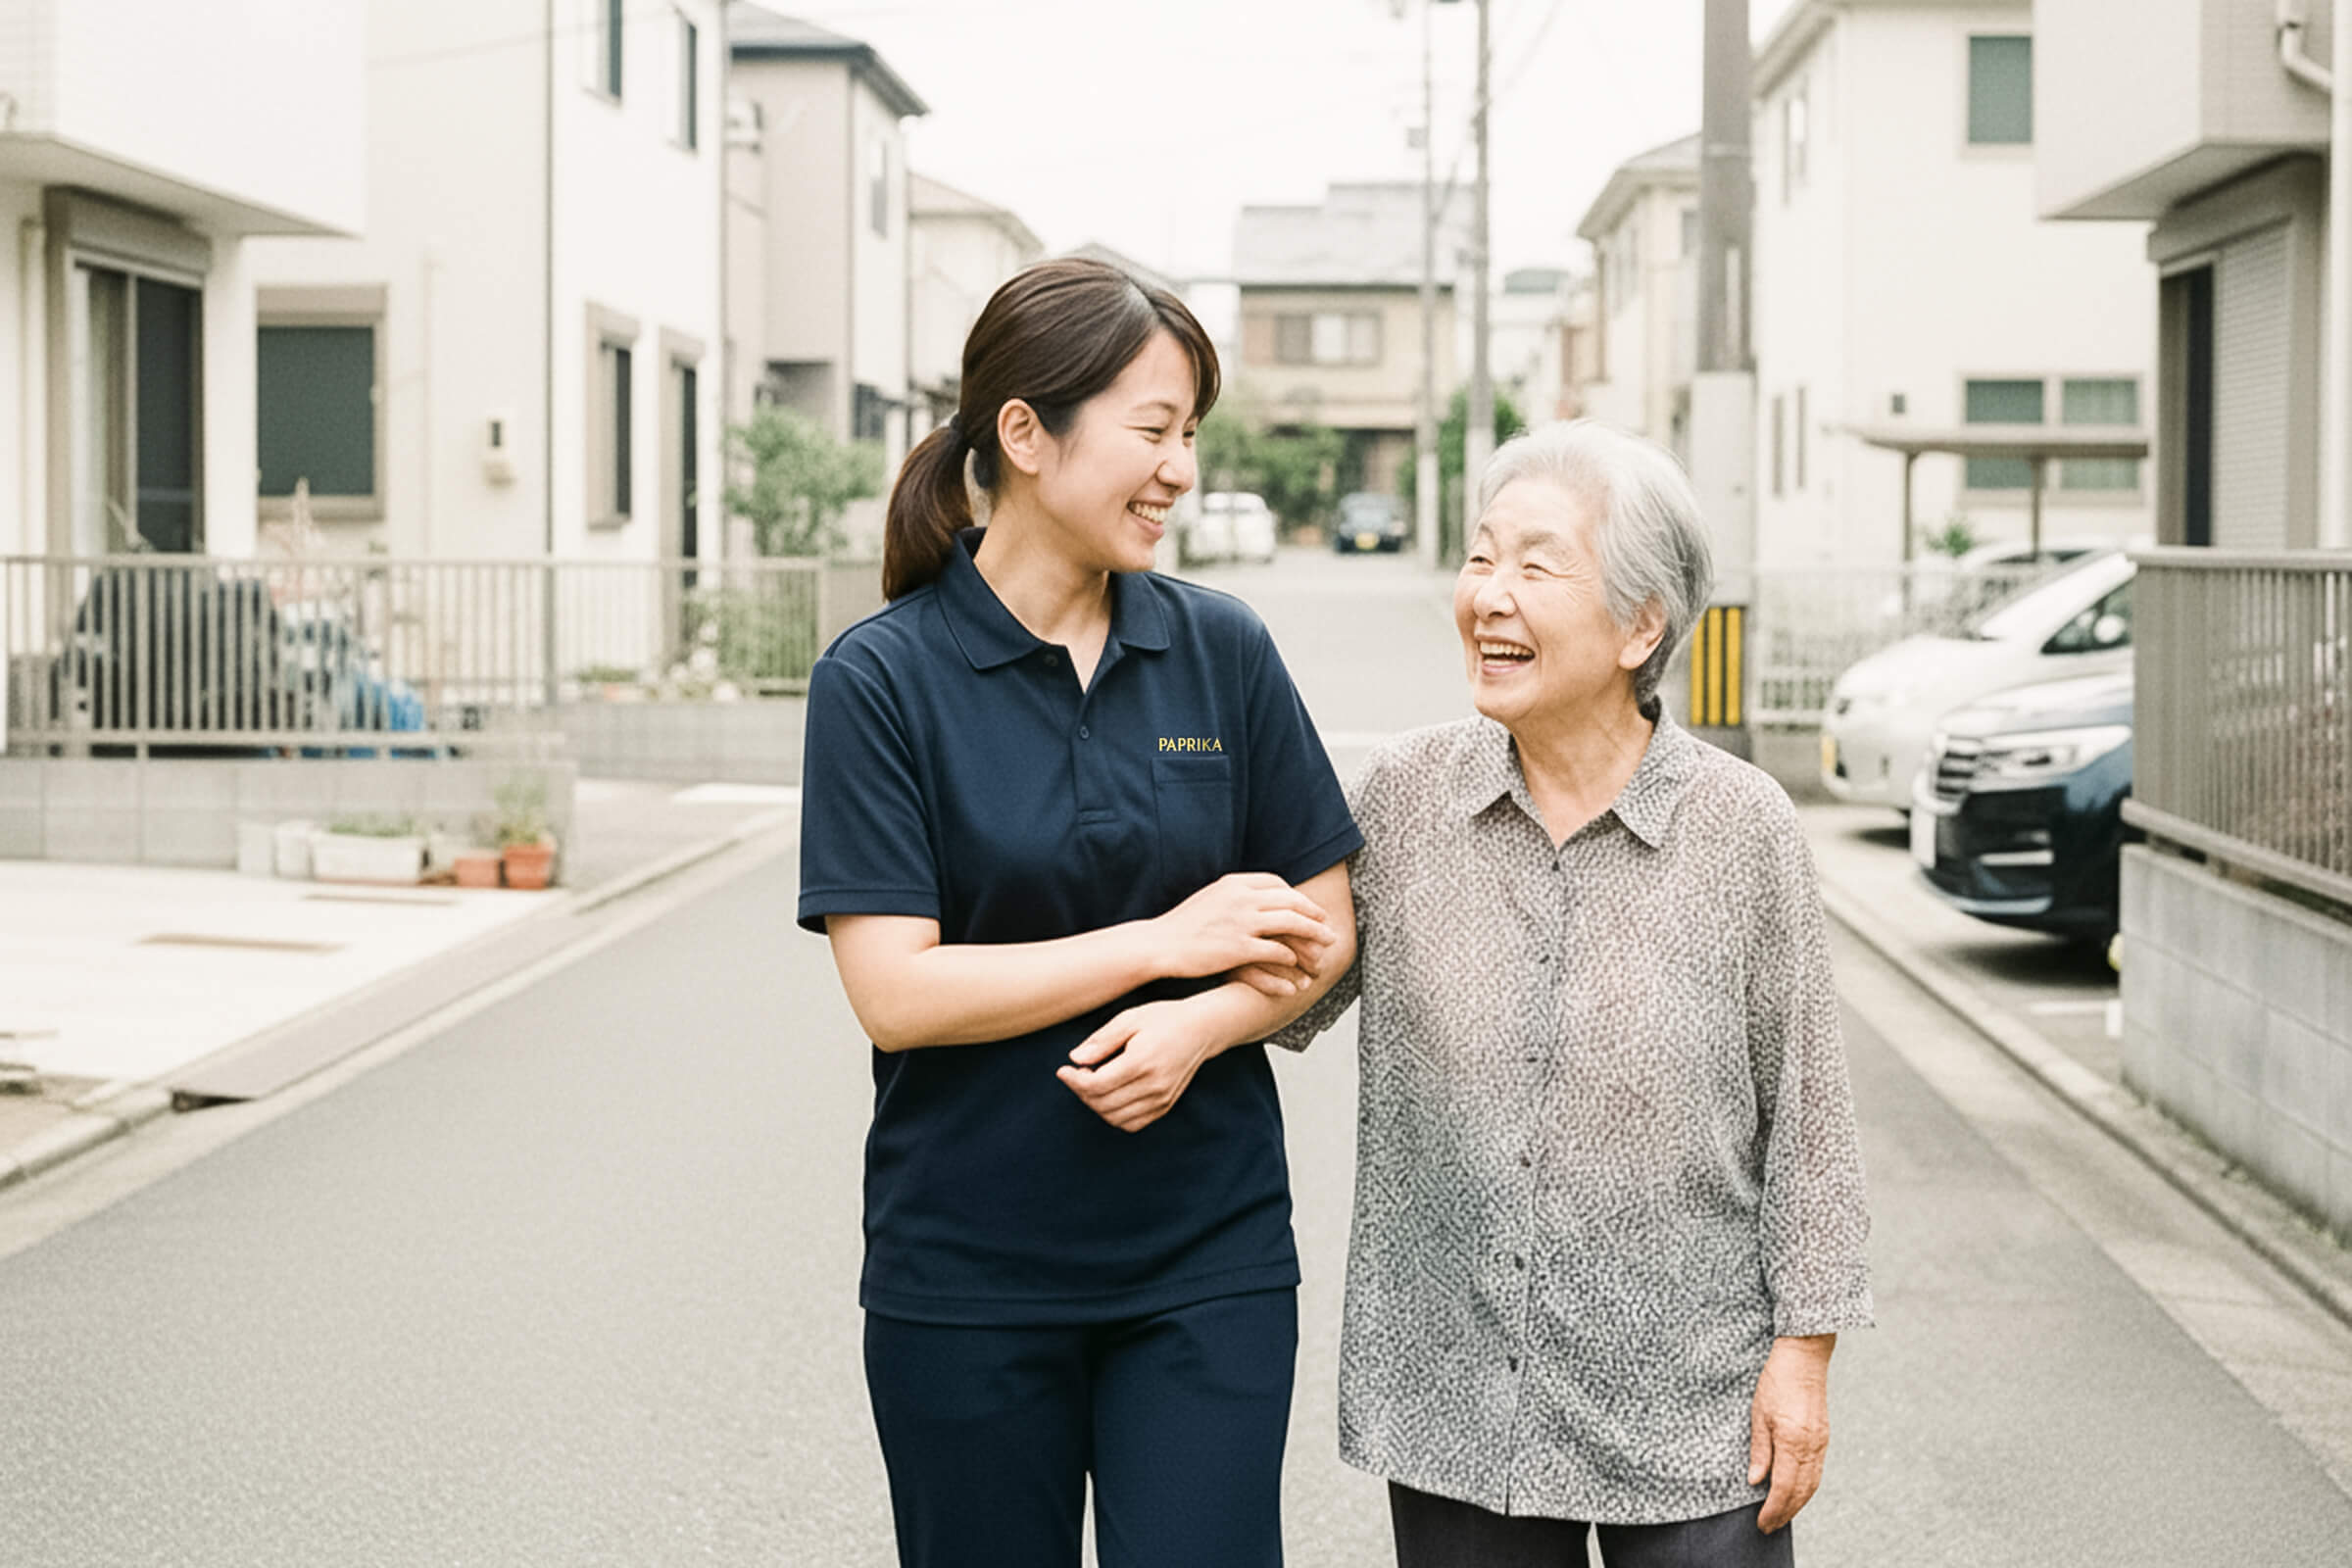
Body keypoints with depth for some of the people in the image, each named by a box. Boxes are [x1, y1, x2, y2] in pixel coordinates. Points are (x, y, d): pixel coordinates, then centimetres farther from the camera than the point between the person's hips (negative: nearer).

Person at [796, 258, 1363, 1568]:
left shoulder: (1222, 652, 2)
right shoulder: (881, 677, -8)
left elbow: (1325, 930, 5)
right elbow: (894, 992, -14)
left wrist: (1197, 1026, -14)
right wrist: (1171, 938, -12)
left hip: (1207, 1259, 2)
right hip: (968, 1274, -2)